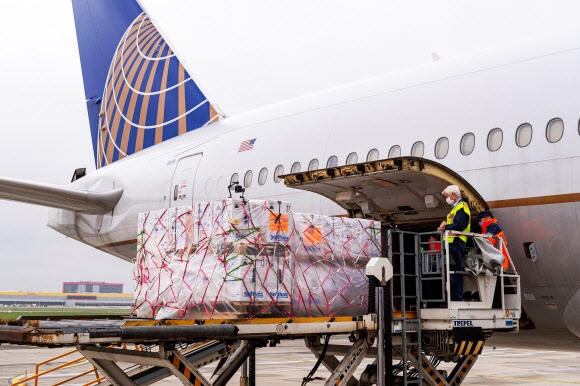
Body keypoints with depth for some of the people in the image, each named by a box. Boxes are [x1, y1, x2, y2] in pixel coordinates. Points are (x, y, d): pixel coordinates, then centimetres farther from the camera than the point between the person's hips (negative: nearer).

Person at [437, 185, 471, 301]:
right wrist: (445, 224, 2)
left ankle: (456, 298, -11)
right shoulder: (456, 207, 24)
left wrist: (444, 227, -9)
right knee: (453, 271, 9)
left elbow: (458, 226, -19)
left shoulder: (461, 207, -8)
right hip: (453, 244, 10)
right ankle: (455, 298, 12)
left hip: (456, 243, -10)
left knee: (455, 271, -11)